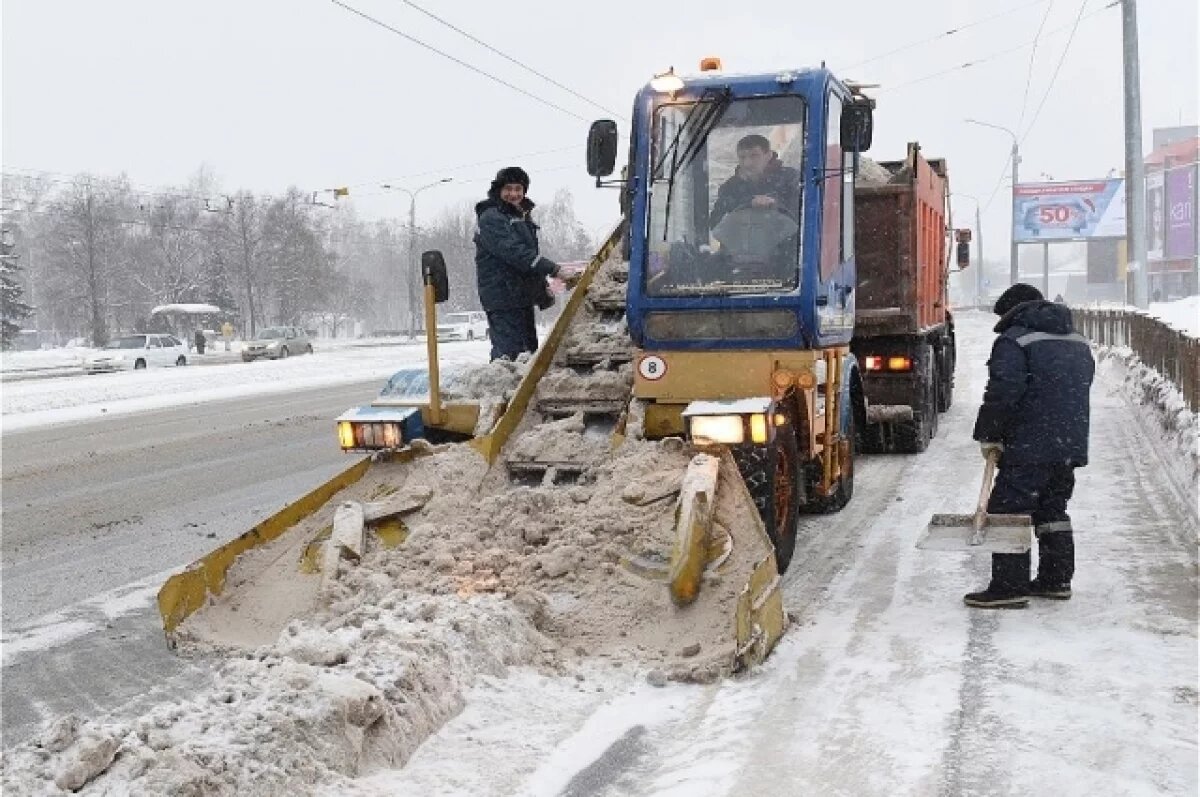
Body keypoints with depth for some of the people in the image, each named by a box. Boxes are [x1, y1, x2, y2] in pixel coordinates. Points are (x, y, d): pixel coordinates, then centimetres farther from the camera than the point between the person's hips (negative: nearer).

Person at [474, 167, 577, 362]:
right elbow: (515, 253, -24)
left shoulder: (522, 217, 20)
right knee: (510, 353, -16)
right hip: (503, 299, -10)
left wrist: (543, 287, 16)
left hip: (523, 299, 10)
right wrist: (555, 270, -29)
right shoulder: (491, 219, -12)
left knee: (529, 350, 14)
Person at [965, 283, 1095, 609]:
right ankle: (1056, 580, 23)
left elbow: (1002, 393, -16)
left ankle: (1009, 587, -7)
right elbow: (1081, 389, 23)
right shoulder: (1078, 342, 19)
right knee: (1053, 509, 19)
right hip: (1072, 445, 9)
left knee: (1008, 510, -5)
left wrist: (988, 435, -7)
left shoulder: (1014, 341, -8)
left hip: (1030, 447, -9)